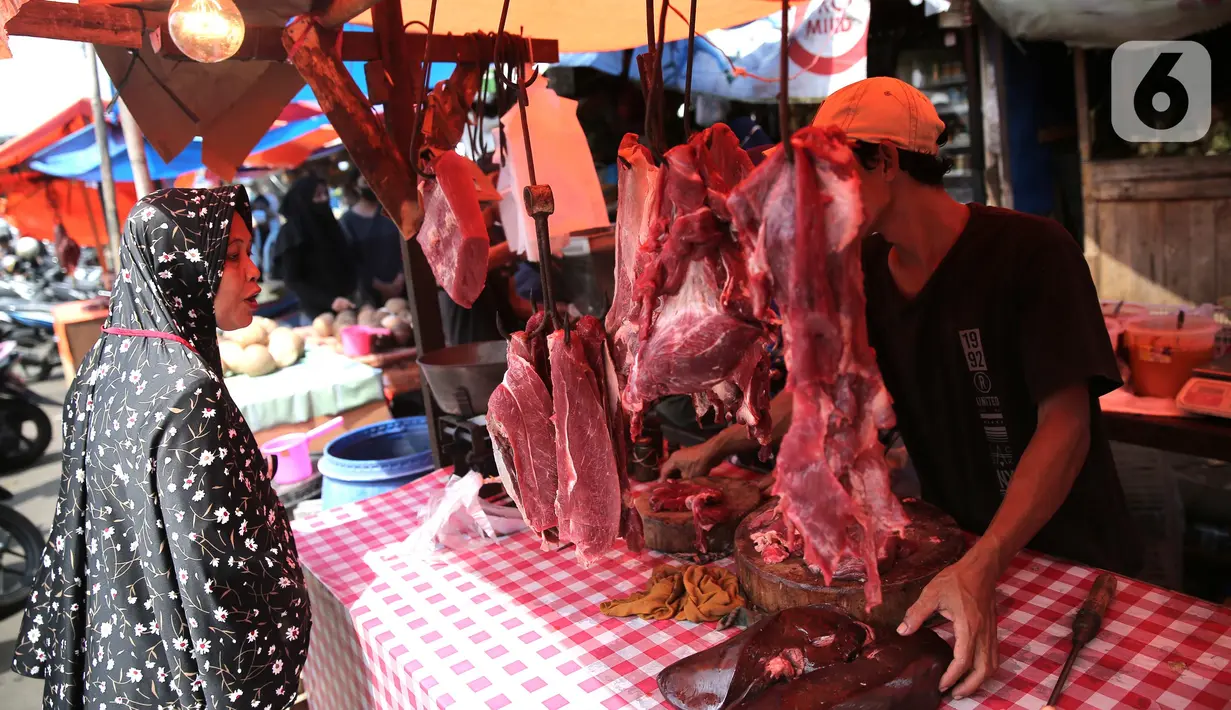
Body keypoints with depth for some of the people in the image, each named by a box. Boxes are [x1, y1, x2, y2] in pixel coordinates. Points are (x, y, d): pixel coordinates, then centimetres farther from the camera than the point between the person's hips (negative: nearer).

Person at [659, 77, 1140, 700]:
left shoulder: (1031, 251, -21)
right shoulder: (865, 272, -4)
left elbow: (1065, 422, -25)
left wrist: (983, 567, -37)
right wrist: (718, 447, 4)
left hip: (1070, 557, -4)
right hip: (955, 548, 5)